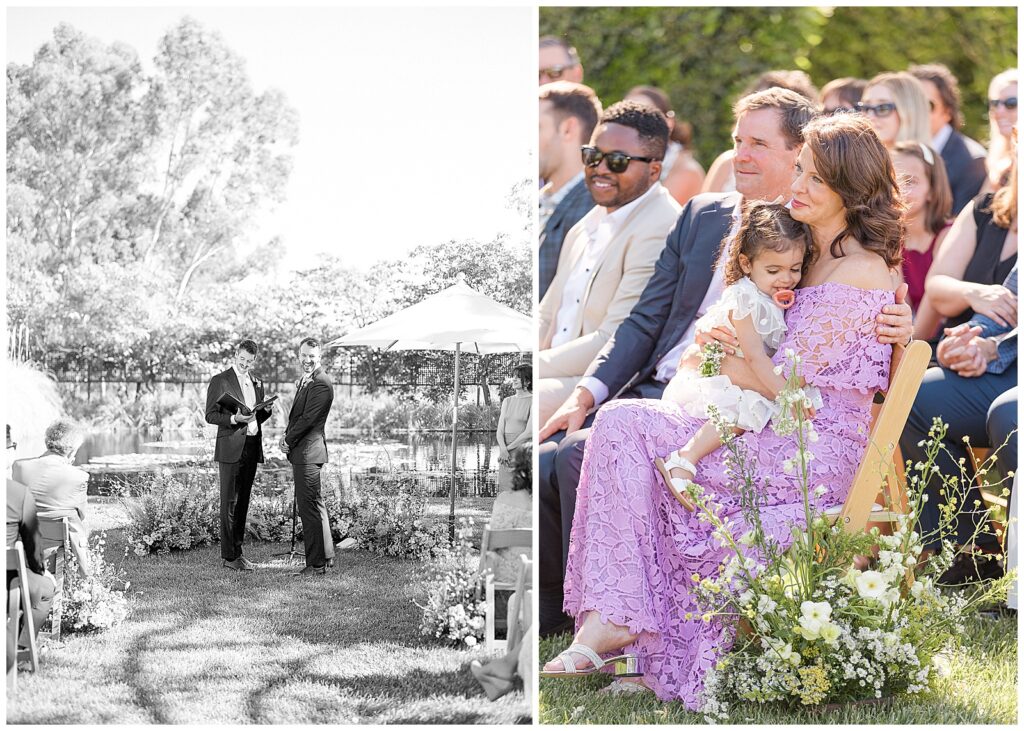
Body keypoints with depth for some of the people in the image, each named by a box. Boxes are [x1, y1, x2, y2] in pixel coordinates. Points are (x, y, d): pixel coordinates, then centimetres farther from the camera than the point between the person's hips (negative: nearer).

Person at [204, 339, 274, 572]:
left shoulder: (257, 383, 17)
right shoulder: (220, 381, -3)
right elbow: (210, 415, -6)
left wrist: (266, 410, 0)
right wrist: (234, 419, -21)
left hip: (252, 447, 6)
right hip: (231, 449, -6)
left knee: (243, 502, 9)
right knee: (230, 502, -6)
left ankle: (237, 551, 14)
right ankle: (229, 556, -5)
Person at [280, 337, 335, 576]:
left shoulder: (321, 384, -15)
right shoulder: (304, 382, 17)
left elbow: (308, 419, -19)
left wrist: (288, 440, -8)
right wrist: (288, 436, 5)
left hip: (308, 451, -11)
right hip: (301, 451, 11)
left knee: (309, 507, -8)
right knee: (312, 505, 18)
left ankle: (316, 564, -5)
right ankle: (325, 554, 27)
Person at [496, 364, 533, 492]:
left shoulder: (532, 401, -3)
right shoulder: (507, 401, 14)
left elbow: (529, 432, -11)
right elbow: (500, 430, 8)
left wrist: (509, 448, -10)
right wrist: (503, 450, -10)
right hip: (506, 456, 5)